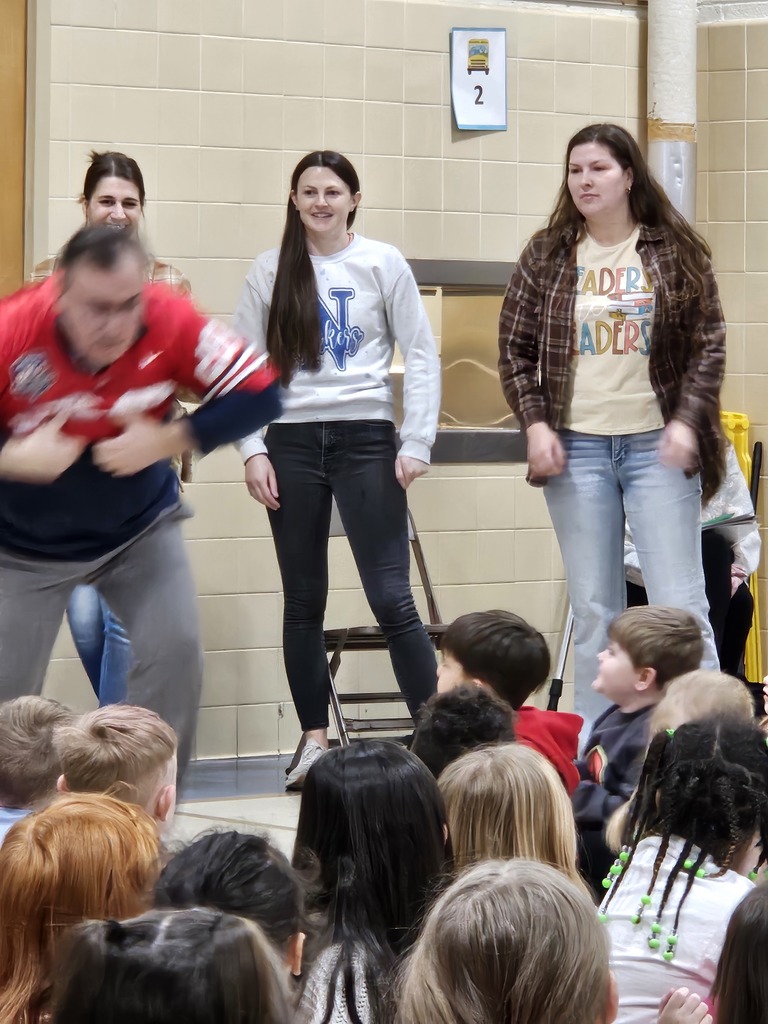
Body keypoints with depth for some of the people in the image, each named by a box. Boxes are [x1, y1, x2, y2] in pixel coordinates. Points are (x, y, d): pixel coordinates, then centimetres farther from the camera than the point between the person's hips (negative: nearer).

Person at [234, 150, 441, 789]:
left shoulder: (383, 264, 1)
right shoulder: (271, 271, 6)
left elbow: (422, 357, 2)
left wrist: (417, 444, -5)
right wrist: (252, 450, -3)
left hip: (365, 440, -2)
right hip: (292, 442, 2)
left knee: (391, 596, -8)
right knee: (303, 600, 7)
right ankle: (315, 741, 14)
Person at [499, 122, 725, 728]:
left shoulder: (677, 252, 2)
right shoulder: (546, 257, 7)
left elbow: (709, 344, 2)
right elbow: (514, 347, 8)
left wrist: (686, 419, -11)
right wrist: (535, 423, -4)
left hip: (657, 445, -2)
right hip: (576, 449, 2)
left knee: (680, 605, -4)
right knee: (594, 610, 5)